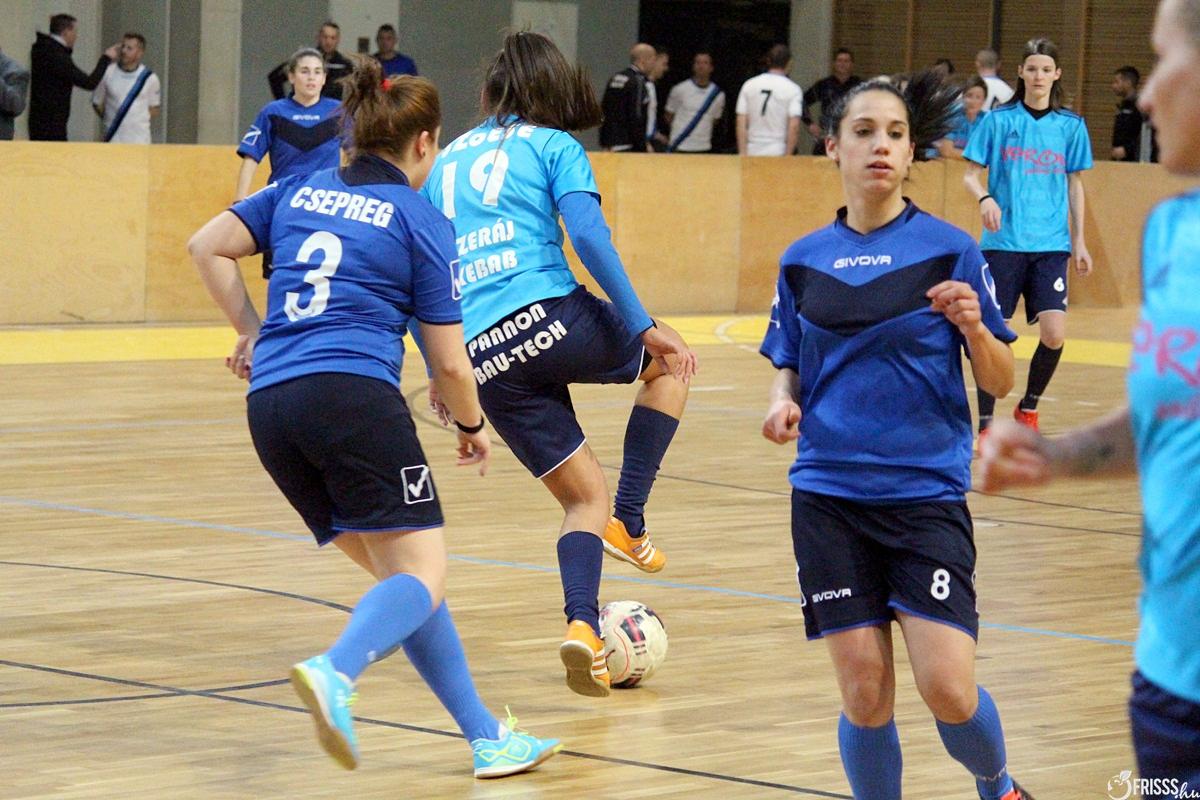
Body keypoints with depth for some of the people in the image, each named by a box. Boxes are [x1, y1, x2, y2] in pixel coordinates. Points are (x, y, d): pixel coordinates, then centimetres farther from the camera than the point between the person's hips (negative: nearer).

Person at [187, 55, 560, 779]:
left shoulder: (298, 193, 18)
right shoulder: (422, 223, 4)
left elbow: (207, 248, 16)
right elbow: (450, 363, 5)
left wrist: (253, 332, 25)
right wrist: (473, 427, 23)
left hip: (271, 402, 7)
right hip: (355, 394, -7)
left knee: (395, 573, 11)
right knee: (423, 571, -10)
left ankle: (487, 737, 10)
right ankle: (335, 674, -41)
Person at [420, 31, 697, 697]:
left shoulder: (445, 163, 23)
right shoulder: (553, 147, 7)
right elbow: (586, 233, -9)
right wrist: (643, 327, -10)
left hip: (482, 359, 5)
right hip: (549, 318, -5)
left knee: (583, 495, 14)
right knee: (668, 364, 24)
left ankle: (581, 625, -10)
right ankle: (629, 522, 11)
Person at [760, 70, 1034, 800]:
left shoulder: (949, 249, -2)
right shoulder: (804, 260, 7)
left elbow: (1001, 382, 0)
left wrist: (974, 326, -20)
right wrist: (784, 404, -5)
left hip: (927, 493, -2)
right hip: (830, 496, 2)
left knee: (948, 688, -10)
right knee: (865, 694, -2)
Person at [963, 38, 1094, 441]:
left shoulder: (1070, 126, 7)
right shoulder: (998, 120, 1)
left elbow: (1074, 184, 15)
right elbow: (971, 174, 4)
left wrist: (1079, 241, 11)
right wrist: (985, 198, -18)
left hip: (1051, 244, 1)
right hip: (1004, 241, -1)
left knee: (1054, 333, -11)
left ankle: (1028, 408, 13)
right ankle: (986, 424, 9)